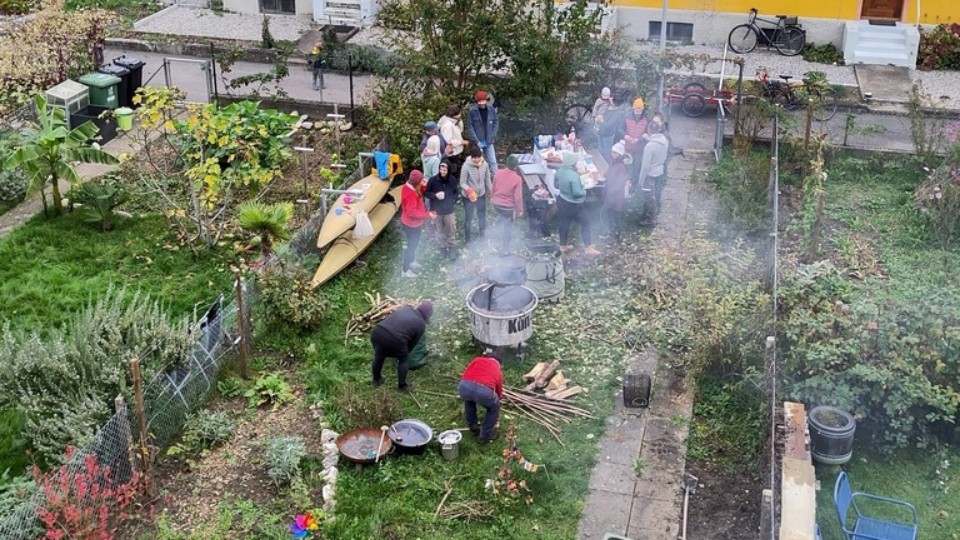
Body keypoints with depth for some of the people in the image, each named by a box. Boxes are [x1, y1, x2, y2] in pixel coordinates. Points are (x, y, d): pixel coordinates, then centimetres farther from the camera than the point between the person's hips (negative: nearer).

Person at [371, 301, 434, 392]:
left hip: (377, 332, 5)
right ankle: (402, 386, 30)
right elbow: (412, 343, 18)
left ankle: (376, 380, 50)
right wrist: (405, 353, 38)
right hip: (394, 340, -5)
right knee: (404, 359, 23)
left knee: (379, 355, 32)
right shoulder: (421, 324, 10)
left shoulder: (406, 308, 23)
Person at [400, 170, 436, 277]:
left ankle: (411, 261, 49)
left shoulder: (410, 187, -5)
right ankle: (406, 270, 18)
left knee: (414, 243, 28)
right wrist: (427, 215, -28)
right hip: (411, 224, -10)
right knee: (411, 245, 5)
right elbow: (412, 212, -33)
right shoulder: (410, 193, -34)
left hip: (414, 222, 10)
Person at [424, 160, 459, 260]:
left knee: (451, 230, 10)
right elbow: (426, 193, -7)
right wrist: (435, 195, -24)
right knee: (440, 231, 16)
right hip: (437, 210, 0)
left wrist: (452, 201, -8)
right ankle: (442, 248, 35)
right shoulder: (433, 180, -18)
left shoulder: (453, 180, -13)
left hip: (449, 210, 0)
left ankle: (452, 248, 30)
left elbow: (456, 192, 5)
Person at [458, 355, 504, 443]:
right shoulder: (498, 370, 36)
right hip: (483, 390, -2)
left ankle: (473, 427, 46)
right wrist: (496, 417, 61)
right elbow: (499, 392, 47)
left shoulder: (477, 360, 36)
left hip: (464, 386, 2)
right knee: (494, 407, 31)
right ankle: (486, 435, 32)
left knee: (468, 400, 40)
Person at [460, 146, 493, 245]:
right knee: (468, 218, 8)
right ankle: (467, 239, 28)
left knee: (482, 216, 21)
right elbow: (462, 183, -19)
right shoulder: (466, 166, -25)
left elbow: (488, 180, 1)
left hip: (481, 195, 4)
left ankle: (482, 235, 44)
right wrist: (469, 191, -37)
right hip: (469, 197, -4)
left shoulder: (485, 165, -13)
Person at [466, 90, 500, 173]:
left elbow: (496, 122, 7)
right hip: (478, 142, -2)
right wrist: (477, 141, -12)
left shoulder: (491, 110, -3)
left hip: (489, 142, 2)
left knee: (493, 162, 7)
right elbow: (470, 127, -8)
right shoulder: (472, 111, -10)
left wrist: (493, 136, -2)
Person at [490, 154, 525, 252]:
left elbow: (493, 187, 3)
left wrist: (492, 198, 21)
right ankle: (504, 250, 22)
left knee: (503, 223, 30)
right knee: (506, 227, 12)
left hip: (496, 203, 5)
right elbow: (518, 197, -20)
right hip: (508, 206, -5)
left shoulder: (498, 173, -11)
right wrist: (520, 210, -7)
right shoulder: (517, 179, -23)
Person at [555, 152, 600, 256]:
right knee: (585, 223, 6)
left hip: (562, 201, 8)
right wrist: (584, 192, -9)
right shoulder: (573, 175, -30)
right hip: (573, 205, -8)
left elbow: (556, 184, 10)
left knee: (564, 223, 21)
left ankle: (563, 245, 35)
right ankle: (588, 247, 7)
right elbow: (577, 192, -29)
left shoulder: (560, 171, -5)